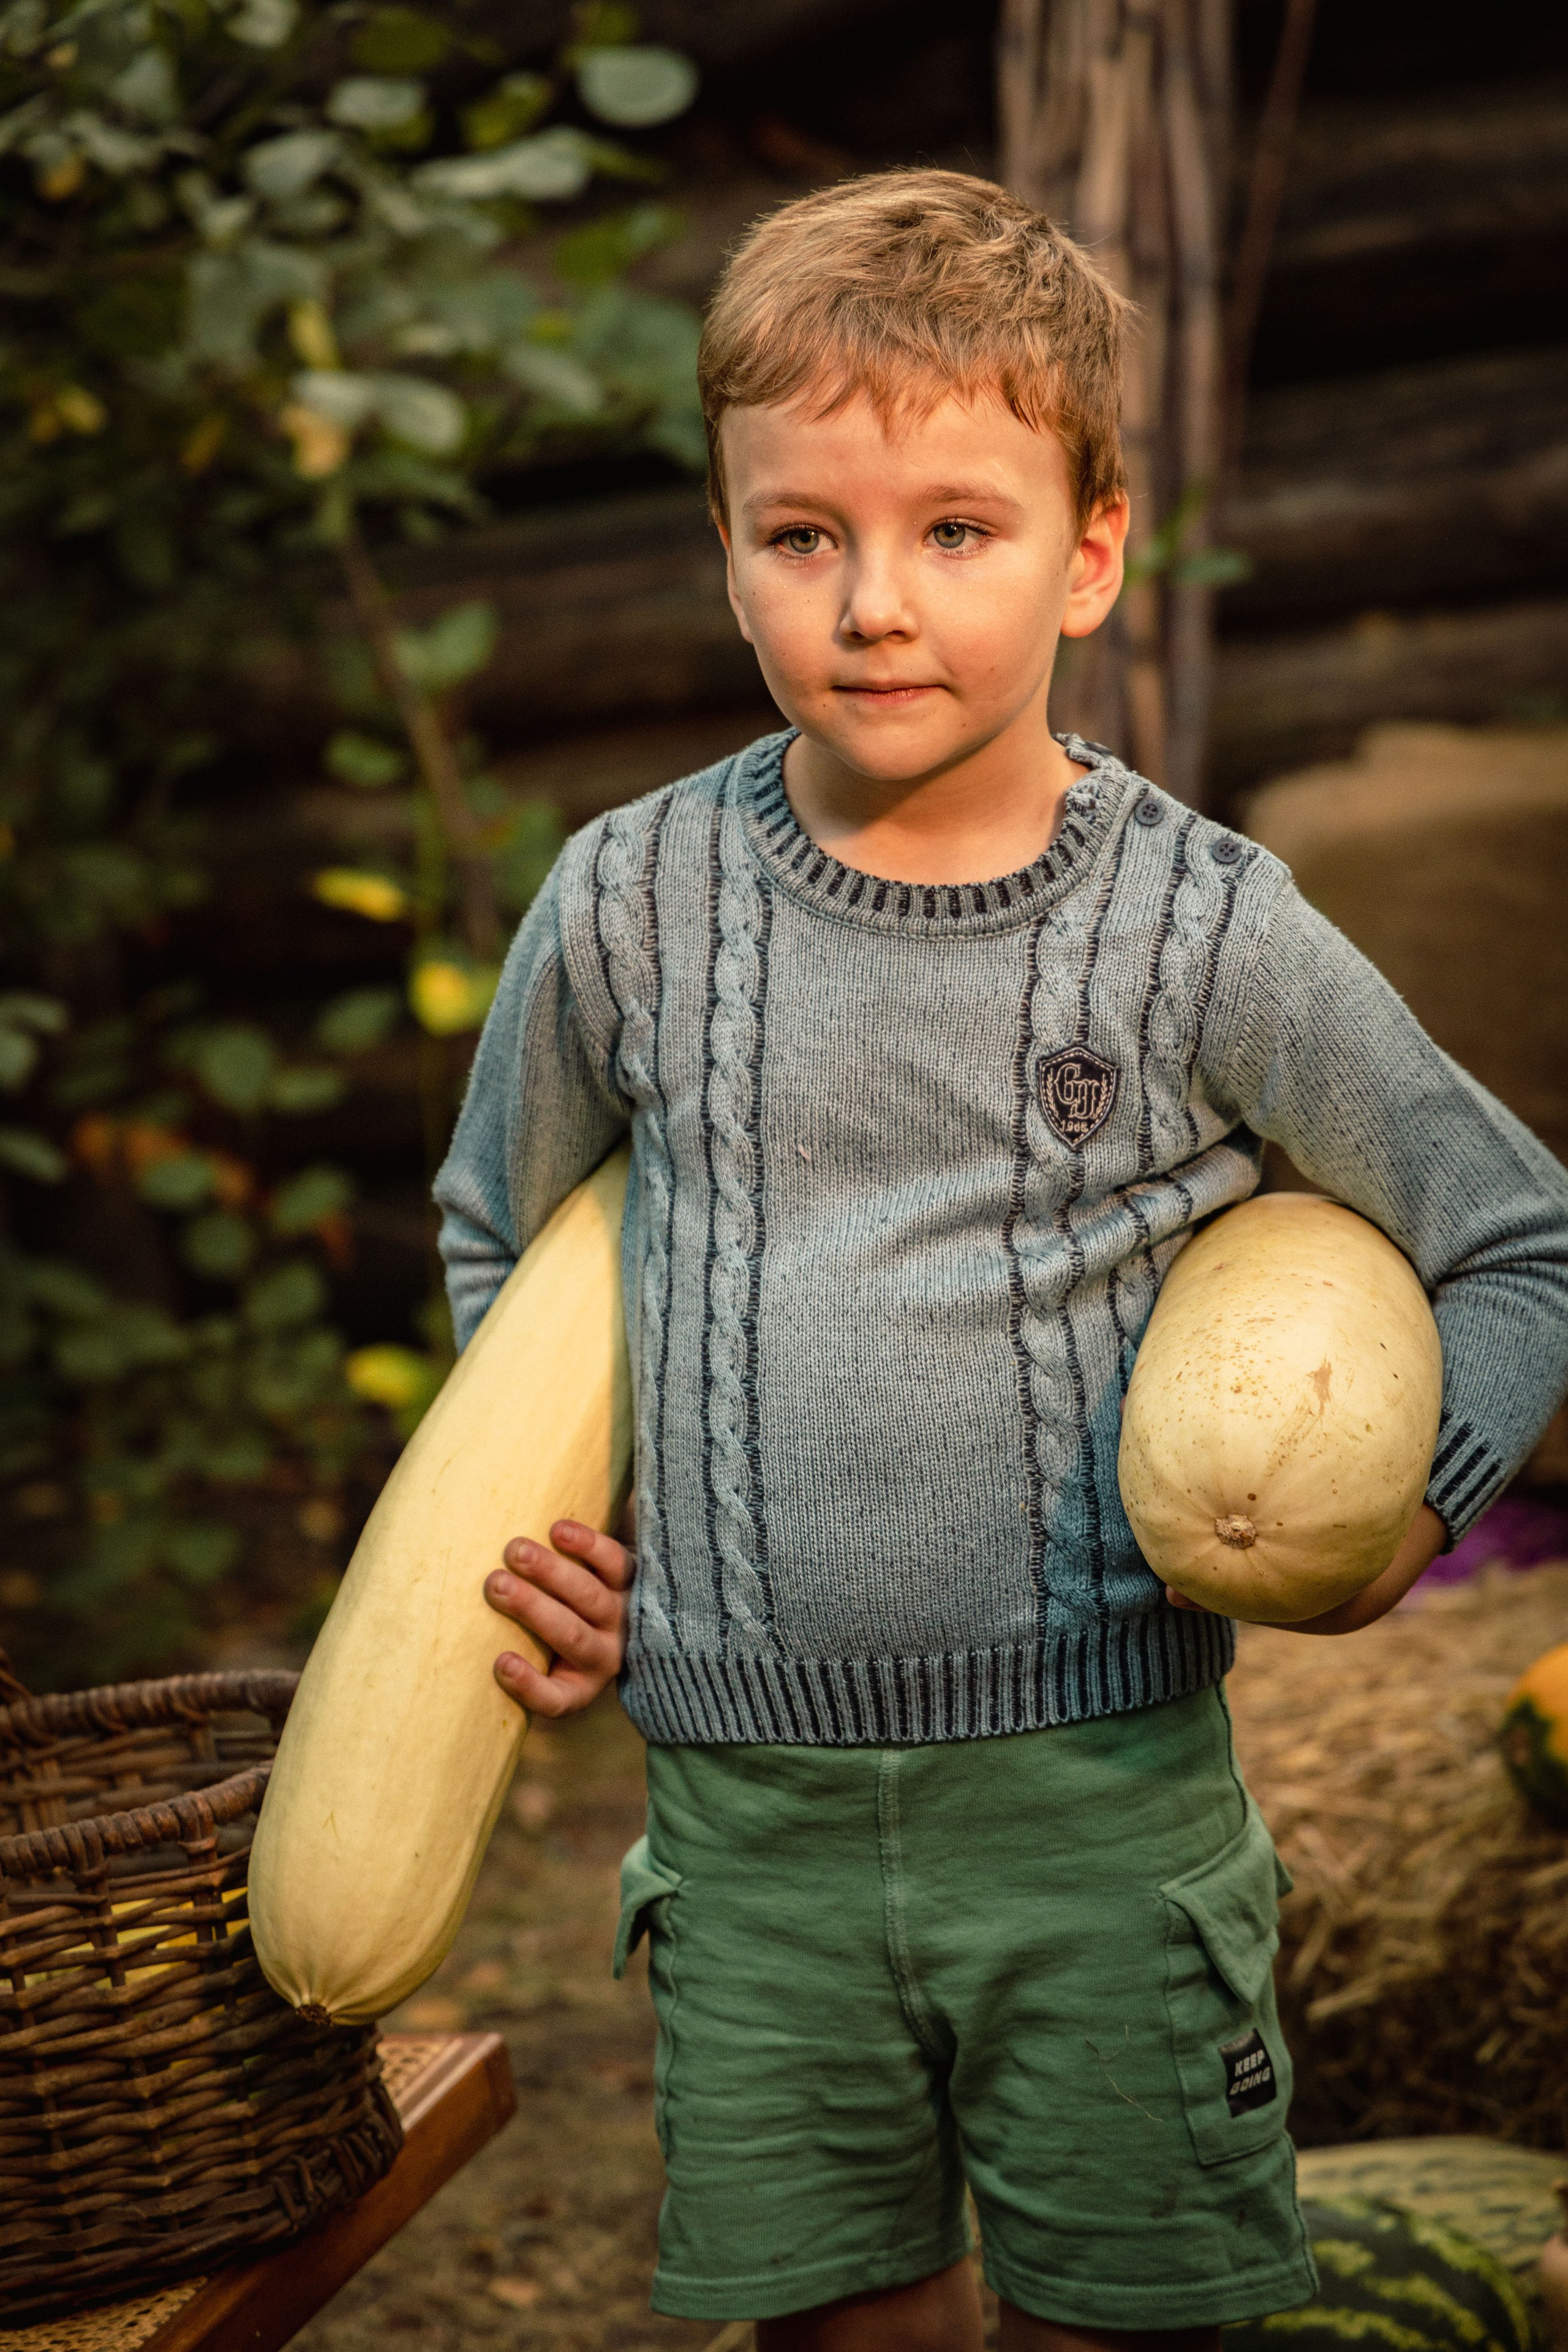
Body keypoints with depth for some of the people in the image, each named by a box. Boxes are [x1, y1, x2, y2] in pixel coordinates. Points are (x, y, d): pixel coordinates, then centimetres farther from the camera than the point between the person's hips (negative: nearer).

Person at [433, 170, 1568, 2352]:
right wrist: (536, 1547, 7)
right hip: (749, 1803, 2)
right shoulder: (631, 905, -2)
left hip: (1105, 1788, -1)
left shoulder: (1208, 929, -7)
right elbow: (498, 1235, 17)